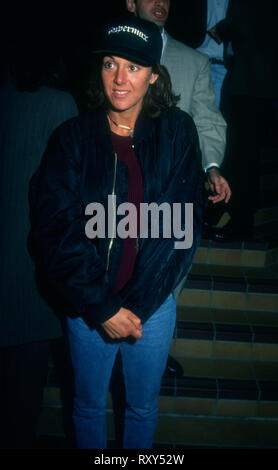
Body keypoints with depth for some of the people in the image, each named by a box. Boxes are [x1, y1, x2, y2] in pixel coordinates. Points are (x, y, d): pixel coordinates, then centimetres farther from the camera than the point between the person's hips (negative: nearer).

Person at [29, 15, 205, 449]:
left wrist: (137, 306, -16)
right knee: (88, 405, 21)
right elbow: (53, 230, -12)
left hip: (154, 303, 1)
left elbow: (184, 225, -11)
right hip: (87, 305, 0)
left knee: (143, 407, 22)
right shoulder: (72, 138, -8)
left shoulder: (177, 132, -7)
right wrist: (102, 307, -17)